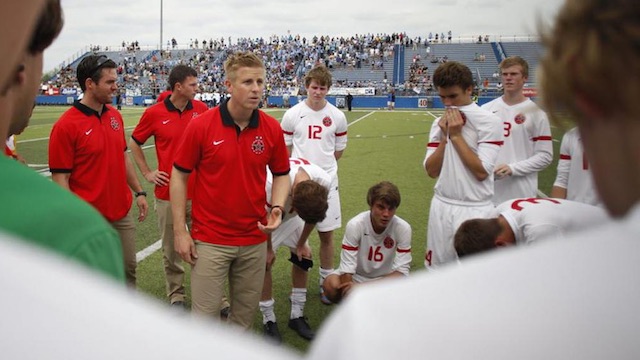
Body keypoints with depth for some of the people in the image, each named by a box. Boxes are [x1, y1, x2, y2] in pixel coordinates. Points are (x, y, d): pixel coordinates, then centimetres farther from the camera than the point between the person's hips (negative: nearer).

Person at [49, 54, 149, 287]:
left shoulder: (115, 116, 5)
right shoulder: (66, 126, -15)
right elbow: (60, 179, -14)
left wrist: (139, 192, 14)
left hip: (123, 213, 6)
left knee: (128, 271, 17)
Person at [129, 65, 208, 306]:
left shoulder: (202, 109, 0)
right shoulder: (154, 113, -4)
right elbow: (134, 143, 9)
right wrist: (147, 173, 3)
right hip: (168, 193, -1)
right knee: (171, 248, 11)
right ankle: (176, 295, 28)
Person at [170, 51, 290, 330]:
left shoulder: (272, 129, -3)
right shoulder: (201, 125, -10)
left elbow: (281, 174, 10)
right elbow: (179, 176, -4)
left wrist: (277, 208, -9)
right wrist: (180, 231, -6)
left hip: (254, 240, 3)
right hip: (209, 240, -3)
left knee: (245, 313, 17)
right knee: (205, 315, 5)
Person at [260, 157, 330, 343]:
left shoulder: (323, 182, -32)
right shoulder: (270, 183, -45)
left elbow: (313, 214, -10)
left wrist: (302, 244, 0)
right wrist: (268, 249, -11)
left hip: (291, 215, 4)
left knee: (303, 256, 2)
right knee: (265, 261, -11)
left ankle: (297, 316, 17)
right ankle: (268, 320, 6)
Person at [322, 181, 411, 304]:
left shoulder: (403, 228, -21)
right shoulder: (355, 225, -25)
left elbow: (401, 272, -20)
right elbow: (347, 268, -23)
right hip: (356, 276, 0)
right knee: (331, 283, -31)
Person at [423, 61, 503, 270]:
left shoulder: (489, 122, -8)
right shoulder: (439, 124, 9)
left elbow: (481, 172, -16)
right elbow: (431, 171, 3)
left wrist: (456, 135, -13)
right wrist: (445, 136, -7)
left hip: (475, 209, -5)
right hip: (441, 206, 5)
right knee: (437, 270, 12)